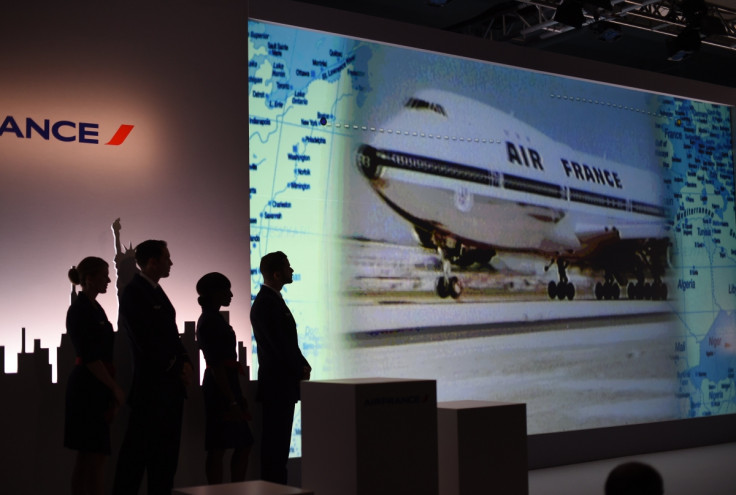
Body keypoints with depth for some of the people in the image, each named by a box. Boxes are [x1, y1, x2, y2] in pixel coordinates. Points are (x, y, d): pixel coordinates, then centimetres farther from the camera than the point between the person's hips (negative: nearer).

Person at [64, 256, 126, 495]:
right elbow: (89, 356, -18)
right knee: (97, 456, -8)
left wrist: (111, 387, 15)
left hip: (95, 387, 9)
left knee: (86, 457, 11)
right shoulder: (80, 310, -13)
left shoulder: (94, 308, 14)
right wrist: (114, 388, -16)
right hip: (88, 387, -9)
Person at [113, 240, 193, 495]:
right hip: (151, 386, -9)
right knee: (137, 453, -4)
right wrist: (176, 369, -10)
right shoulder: (133, 293, -11)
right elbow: (146, 342, -17)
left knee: (166, 452, 12)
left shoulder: (156, 292, 16)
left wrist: (185, 362, 1)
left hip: (171, 386, 9)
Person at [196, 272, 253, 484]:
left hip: (226, 388, 10)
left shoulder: (213, 319, 16)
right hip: (220, 391, -10)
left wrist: (238, 397, 19)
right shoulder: (211, 321, -14)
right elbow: (217, 366, -20)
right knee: (218, 449, -4)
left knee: (244, 444, 12)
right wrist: (232, 402, -21)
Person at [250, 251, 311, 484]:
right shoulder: (266, 303, -17)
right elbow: (279, 344, -20)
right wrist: (300, 370, -10)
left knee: (279, 440, 13)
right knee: (276, 442, -5)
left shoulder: (273, 299, 15)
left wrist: (302, 365, 4)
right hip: (277, 384, -10)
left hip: (283, 383, 10)